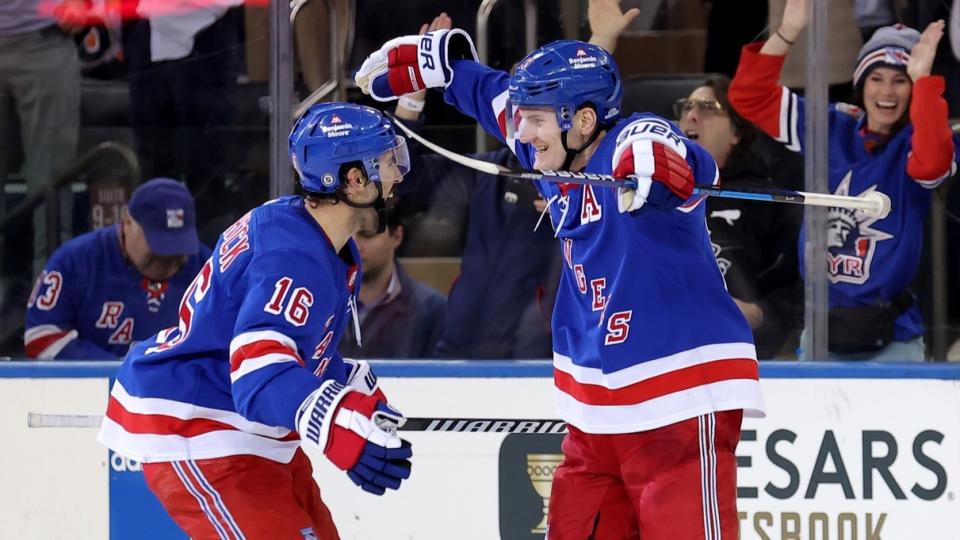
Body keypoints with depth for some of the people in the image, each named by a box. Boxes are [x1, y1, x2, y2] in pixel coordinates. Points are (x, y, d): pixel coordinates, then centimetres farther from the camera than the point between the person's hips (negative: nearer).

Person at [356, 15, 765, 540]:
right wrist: (429, 61, 33)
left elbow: (694, 171, -40)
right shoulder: (551, 155, 6)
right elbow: (493, 94, 26)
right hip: (597, 405, 9)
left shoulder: (633, 141, -17)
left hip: (682, 396, -9)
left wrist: (652, 166, -61)